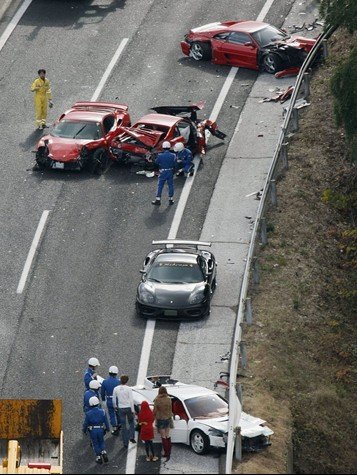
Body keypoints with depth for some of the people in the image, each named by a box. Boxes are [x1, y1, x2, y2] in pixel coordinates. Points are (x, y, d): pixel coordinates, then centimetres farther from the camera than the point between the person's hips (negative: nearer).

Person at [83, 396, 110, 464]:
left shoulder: (88, 413, -12)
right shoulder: (102, 412, -9)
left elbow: (85, 423, -4)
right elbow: (106, 422, 0)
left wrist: (84, 430, 12)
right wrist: (107, 428, 17)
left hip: (92, 431, -1)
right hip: (101, 430, 1)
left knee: (95, 444, 13)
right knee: (101, 442, 22)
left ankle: (98, 457, 16)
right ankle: (104, 453, 4)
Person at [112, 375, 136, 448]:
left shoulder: (116, 389, -3)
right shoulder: (128, 389, -11)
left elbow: (114, 400, 8)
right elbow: (131, 400, -11)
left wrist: (115, 406, 26)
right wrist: (132, 410, -5)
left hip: (121, 408, 2)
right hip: (128, 408, -2)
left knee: (123, 426, 7)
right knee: (131, 423, 20)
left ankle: (125, 443, 9)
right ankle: (131, 437, 5)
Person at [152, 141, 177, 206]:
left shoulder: (160, 156, -16)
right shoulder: (173, 155, -10)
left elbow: (156, 162, -1)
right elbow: (175, 164, -3)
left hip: (162, 173, -2)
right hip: (170, 172, 2)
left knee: (160, 186, 7)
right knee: (170, 186, 13)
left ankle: (158, 200, 9)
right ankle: (171, 199, 19)